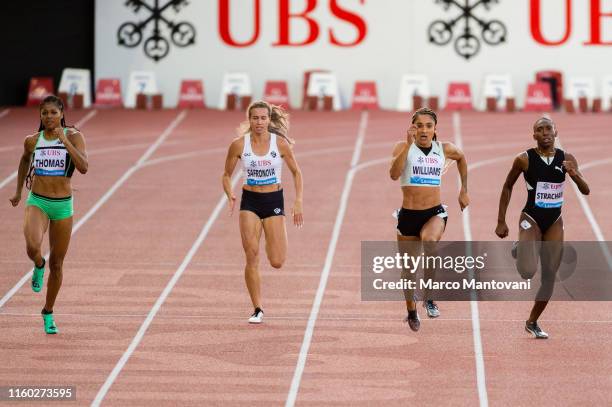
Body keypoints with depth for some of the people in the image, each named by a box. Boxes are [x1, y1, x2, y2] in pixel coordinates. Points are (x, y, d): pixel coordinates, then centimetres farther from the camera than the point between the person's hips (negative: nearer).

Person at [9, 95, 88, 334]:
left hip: (63, 206, 0)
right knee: (32, 246, -30)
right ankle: (39, 266, 7)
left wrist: (65, 141, -25)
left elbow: (83, 167, -19)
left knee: (57, 263, 9)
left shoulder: (74, 137, -6)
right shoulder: (32, 141, 1)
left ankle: (48, 312, 29)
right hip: (37, 202, 0)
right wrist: (18, 191, 29)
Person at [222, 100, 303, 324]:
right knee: (252, 256, -10)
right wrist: (230, 195, -15)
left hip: (274, 201, 0)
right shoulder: (239, 145, -7)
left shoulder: (280, 143, -7)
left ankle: (274, 240, 34)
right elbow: (226, 175, 4)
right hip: (250, 202, 0)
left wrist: (298, 201, -5)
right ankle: (257, 310, 1)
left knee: (277, 262, -4)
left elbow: (296, 172, 4)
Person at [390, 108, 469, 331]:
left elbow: (461, 158, 26)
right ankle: (411, 310, 38)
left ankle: (429, 297, -18)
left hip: (435, 213, 0)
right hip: (408, 214, 0)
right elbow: (394, 174, -24)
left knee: (430, 241, -34)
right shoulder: (403, 147, -6)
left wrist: (464, 191, 25)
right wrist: (409, 144, -28)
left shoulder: (445, 149, 2)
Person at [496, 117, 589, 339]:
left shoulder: (566, 159, -2)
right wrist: (501, 222, 1)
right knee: (528, 272, -20)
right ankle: (519, 252, 17)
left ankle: (532, 322, 22)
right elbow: (507, 187, 2)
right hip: (531, 219, -4)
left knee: (549, 276, 4)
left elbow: (585, 191, -2)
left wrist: (574, 174, -24)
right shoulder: (525, 159, -10)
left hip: (554, 221, 4)